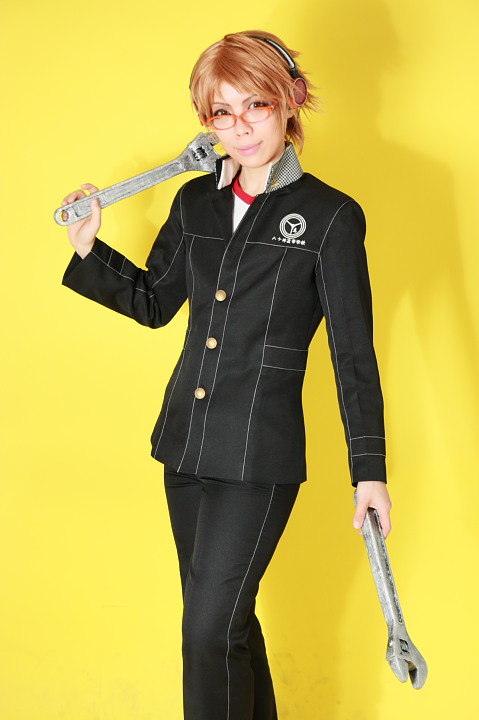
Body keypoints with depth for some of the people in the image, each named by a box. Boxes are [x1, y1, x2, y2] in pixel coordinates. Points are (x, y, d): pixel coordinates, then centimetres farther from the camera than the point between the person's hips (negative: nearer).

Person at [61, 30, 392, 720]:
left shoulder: (331, 217, -8)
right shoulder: (196, 202, 7)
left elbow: (354, 353, -7)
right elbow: (154, 301, 20)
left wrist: (370, 471, -9)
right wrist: (88, 249, 6)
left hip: (259, 454, -6)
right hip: (186, 441, 6)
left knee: (212, 631, -6)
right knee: (225, 616, 17)